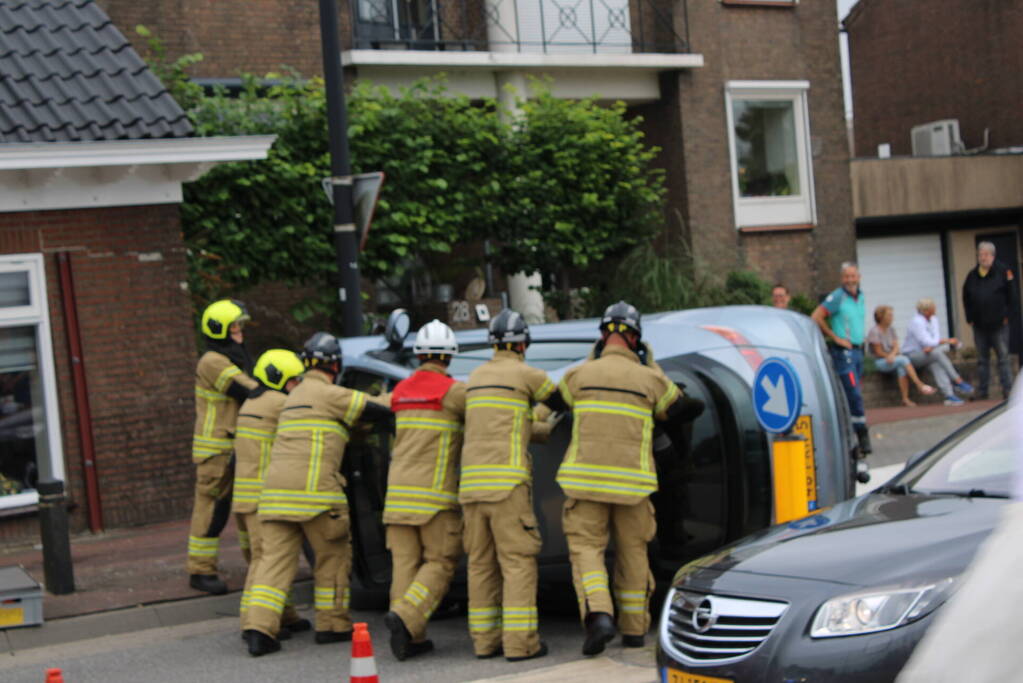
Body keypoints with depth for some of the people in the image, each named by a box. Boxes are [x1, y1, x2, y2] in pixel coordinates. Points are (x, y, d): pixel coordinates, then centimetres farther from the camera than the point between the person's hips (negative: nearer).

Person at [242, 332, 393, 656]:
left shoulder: (295, 396, 24)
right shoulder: (329, 394, -3)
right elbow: (372, 410, -3)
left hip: (276, 491, 7)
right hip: (312, 490, -7)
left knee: (274, 559, 1)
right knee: (334, 556, 9)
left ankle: (258, 628, -11)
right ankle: (332, 624, 14)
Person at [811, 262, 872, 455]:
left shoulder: (861, 297, 14)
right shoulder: (837, 297, -11)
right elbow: (816, 317, -16)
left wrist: (859, 340, 16)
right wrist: (835, 338, -12)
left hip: (857, 350, 8)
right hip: (843, 352, -8)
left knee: (848, 397, 10)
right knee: (854, 395, -13)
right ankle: (863, 437, -13)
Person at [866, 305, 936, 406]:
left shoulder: (891, 330, 13)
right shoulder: (874, 332, -9)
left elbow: (896, 347, 1)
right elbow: (879, 352, -11)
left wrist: (892, 355, -20)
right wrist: (893, 356, -8)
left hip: (892, 360, 6)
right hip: (880, 362, -6)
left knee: (902, 368, -27)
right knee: (903, 360, -27)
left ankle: (905, 399, -30)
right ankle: (919, 385, -27)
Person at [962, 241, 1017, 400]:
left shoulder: (1002, 272, -1)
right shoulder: (972, 275, 10)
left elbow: (1011, 295, -1)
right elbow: (966, 299, 16)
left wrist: (1007, 315, -5)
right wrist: (970, 318, 8)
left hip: (999, 325, -4)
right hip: (979, 326, 4)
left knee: (1003, 357, -2)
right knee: (982, 360, 7)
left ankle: (1007, 388, 1)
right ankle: (982, 391, 11)